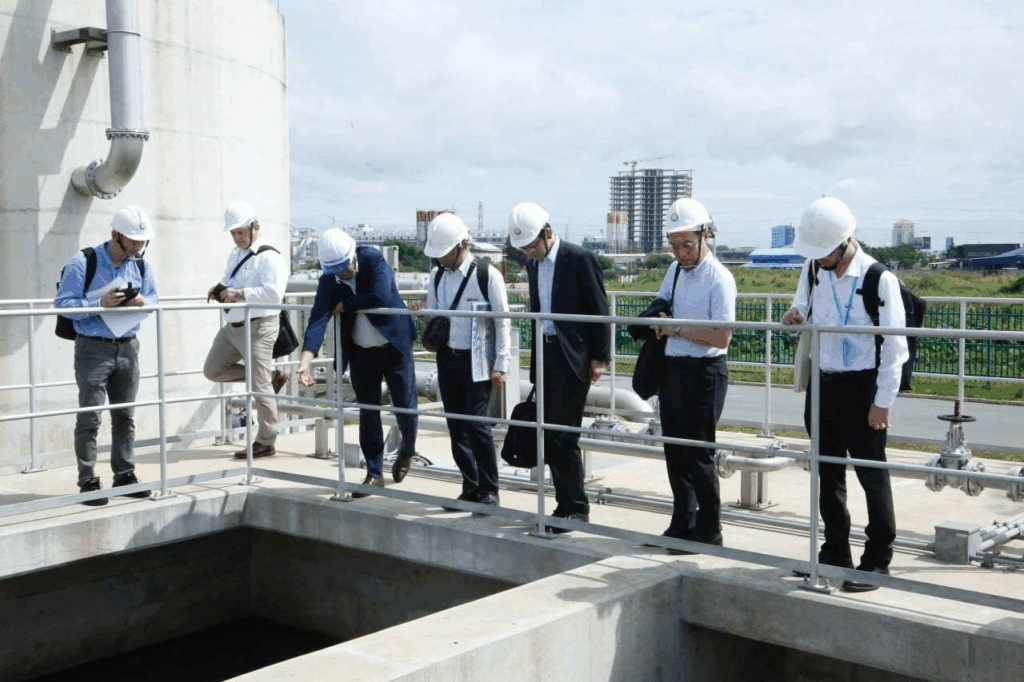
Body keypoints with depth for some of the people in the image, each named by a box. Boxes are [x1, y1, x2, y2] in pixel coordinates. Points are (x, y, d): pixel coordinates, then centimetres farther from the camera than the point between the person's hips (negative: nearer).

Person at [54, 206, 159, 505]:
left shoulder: (141, 265, 7)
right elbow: (62, 303, -11)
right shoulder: (83, 263, -9)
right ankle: (88, 481, 1)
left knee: (125, 415, 10)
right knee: (90, 417, -4)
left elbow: (154, 298, 16)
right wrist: (101, 303, -22)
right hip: (93, 348, -5)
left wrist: (144, 302, -7)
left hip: (128, 347, 5)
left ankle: (124, 474, 20)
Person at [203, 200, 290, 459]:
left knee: (260, 387, -4)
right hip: (233, 326, 9)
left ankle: (265, 442, 9)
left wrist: (240, 294, -29)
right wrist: (219, 289, 5)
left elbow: (274, 292, -26)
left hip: (258, 328, -9)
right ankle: (272, 376, 19)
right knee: (213, 370, 13)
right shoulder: (236, 254, 15)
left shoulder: (269, 257, -14)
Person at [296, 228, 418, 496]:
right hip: (361, 352, 3)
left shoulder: (373, 260, -17)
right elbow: (318, 319, -20)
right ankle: (374, 473, 16)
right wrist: (305, 360, -34)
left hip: (395, 345, -3)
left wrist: (346, 305, -18)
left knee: (405, 405, 5)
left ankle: (407, 452, 34)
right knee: (367, 413, 5)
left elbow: (381, 297, -32)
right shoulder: (328, 280, -10)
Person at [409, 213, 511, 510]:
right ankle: (470, 489, 20)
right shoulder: (437, 275, 9)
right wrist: (422, 310, -7)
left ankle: (489, 490, 6)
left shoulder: (487, 275, -8)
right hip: (447, 359, 6)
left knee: (477, 426, -8)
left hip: (477, 362, -6)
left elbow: (502, 322, -7)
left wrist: (500, 365, -11)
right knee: (457, 427, 9)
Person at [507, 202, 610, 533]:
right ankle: (567, 506, 17)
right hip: (544, 356, 7)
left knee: (563, 436, -8)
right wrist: (536, 354, 16)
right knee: (551, 436, 8)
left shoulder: (580, 259, -9)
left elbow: (599, 311, -8)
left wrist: (599, 357, -9)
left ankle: (576, 508, 3)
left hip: (573, 358, -7)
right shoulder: (532, 264, 13)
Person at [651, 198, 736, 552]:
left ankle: (709, 530, 14)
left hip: (703, 373, -8)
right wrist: (658, 320, 2)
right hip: (672, 368, 8)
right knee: (674, 451, 14)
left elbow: (722, 337, -19)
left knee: (698, 454, 0)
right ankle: (682, 525, 27)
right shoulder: (675, 271, 10)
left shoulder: (719, 278, -13)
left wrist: (678, 329, -19)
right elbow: (660, 308, 25)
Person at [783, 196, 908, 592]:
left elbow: (893, 344, -12)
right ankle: (835, 553, 29)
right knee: (828, 473, 15)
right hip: (821, 382, 6)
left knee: (871, 474, 3)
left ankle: (878, 560, 16)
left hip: (861, 386, -6)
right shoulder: (813, 270, 3)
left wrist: (883, 402, -13)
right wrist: (795, 317, -5)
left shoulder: (879, 278, -14)